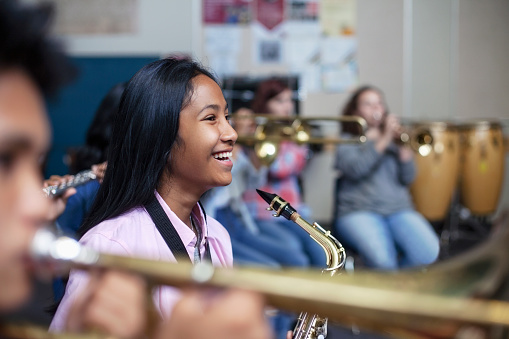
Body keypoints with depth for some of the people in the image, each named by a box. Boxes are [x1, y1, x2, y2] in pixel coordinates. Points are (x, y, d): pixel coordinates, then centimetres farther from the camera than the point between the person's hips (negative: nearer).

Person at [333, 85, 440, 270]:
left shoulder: (393, 141, 22)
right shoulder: (346, 142, 13)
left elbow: (407, 178, 9)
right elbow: (355, 169, -9)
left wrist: (403, 145, -4)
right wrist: (384, 140, -11)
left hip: (399, 208, 4)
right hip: (359, 211, -4)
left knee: (428, 252, -26)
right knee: (381, 257, -36)